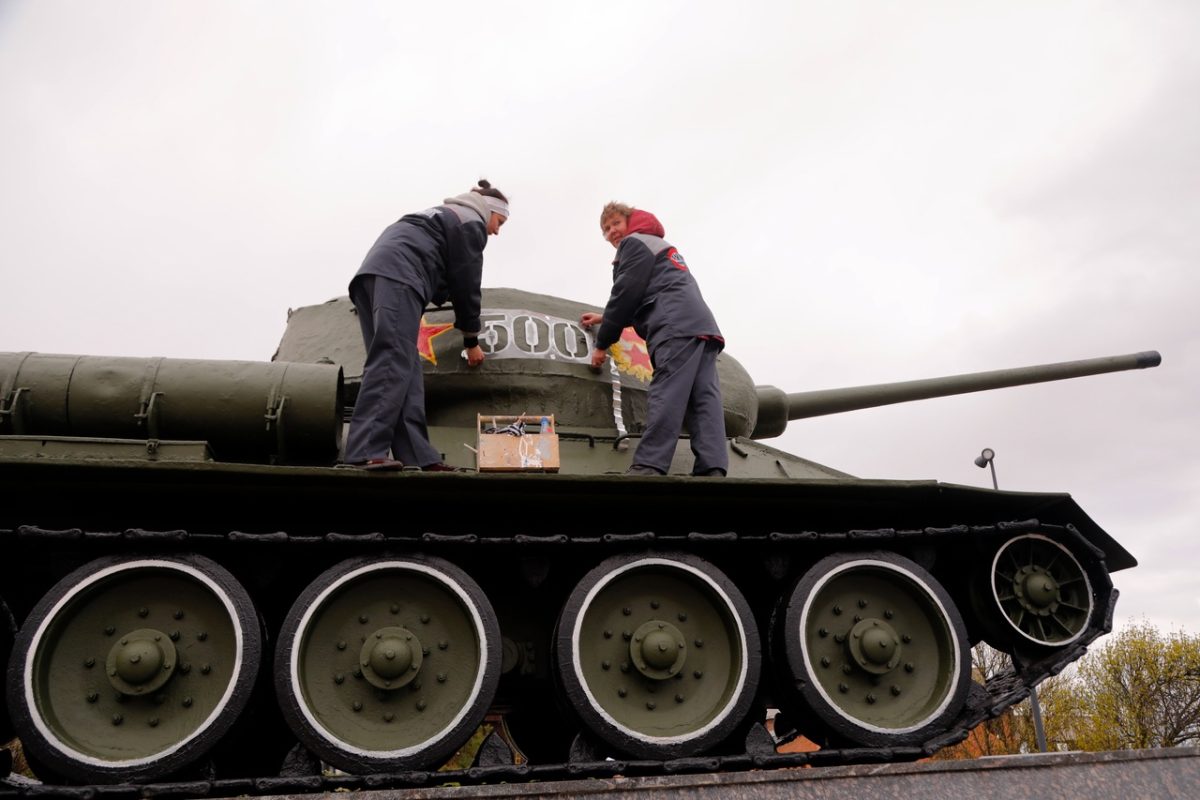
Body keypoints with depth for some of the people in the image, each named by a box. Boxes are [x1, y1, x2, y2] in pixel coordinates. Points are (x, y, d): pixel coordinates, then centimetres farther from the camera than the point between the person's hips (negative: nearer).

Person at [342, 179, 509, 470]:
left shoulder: (443, 215, 39)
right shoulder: (472, 221, 12)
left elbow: (448, 280, 37)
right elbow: (466, 283, 9)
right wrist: (471, 339, 18)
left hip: (370, 274, 9)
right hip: (397, 276, -9)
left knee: (404, 369, -1)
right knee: (392, 363, -21)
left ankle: (418, 459, -9)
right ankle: (365, 454, -33)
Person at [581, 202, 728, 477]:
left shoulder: (635, 243, 9)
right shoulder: (661, 247, 39)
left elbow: (626, 295, -2)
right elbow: (647, 301, 44)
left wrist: (602, 343, 4)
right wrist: (605, 319, 50)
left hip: (678, 329, -9)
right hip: (702, 327, 9)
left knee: (667, 395, -19)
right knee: (704, 399, -6)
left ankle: (648, 467, -26)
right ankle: (713, 471, -17)